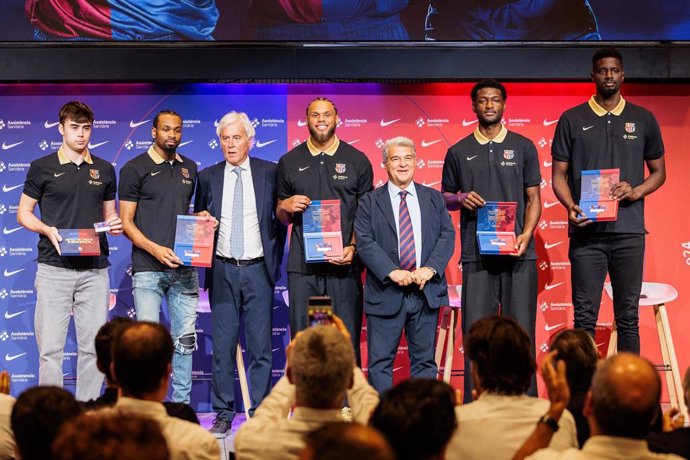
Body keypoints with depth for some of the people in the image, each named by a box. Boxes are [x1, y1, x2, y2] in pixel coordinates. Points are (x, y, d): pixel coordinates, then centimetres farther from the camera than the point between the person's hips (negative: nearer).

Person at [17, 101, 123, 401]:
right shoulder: (42, 168, 4)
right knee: (50, 347, -5)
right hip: (54, 269, -3)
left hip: (95, 270, 3)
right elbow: (23, 213, 7)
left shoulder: (105, 170, 13)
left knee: (92, 347, 3)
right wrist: (47, 230, -12)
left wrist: (114, 225, -3)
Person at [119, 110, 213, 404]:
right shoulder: (135, 168, 1)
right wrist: (155, 249, -16)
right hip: (148, 268, -5)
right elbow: (126, 222, -2)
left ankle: (181, 405, 12)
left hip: (184, 267, 5)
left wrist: (201, 218, 3)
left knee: (185, 339, 5)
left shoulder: (189, 168, 15)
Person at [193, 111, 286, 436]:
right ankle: (223, 413, 8)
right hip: (222, 271, 1)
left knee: (261, 346, 0)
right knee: (222, 345, 2)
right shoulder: (208, 177, 7)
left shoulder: (270, 173, 4)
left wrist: (275, 257, 6)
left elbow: (281, 217, 10)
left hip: (258, 270, -1)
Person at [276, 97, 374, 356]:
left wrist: (353, 247, -8)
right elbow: (281, 218, 18)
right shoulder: (289, 162, 12)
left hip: (344, 266, -1)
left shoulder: (357, 161, 8)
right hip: (302, 267, 1)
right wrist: (286, 207, -5)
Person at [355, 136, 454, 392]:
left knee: (424, 359, 7)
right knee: (380, 361, 0)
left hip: (426, 291, 2)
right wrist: (392, 272, -19)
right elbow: (365, 243, -6)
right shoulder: (369, 202, 4)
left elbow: (447, 236, 3)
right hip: (386, 293, -2)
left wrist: (430, 268, -13)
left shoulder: (434, 199, 12)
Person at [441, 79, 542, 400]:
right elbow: (445, 198, 18)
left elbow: (534, 198, 9)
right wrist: (461, 199, -6)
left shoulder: (523, 147, 10)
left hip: (519, 253, 0)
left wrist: (526, 236, -7)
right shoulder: (459, 152, 11)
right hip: (476, 254, 0)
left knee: (521, 331, -1)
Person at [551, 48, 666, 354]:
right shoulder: (572, 120, 7)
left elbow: (658, 172, 15)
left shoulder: (643, 120, 10)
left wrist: (635, 192, -6)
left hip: (629, 231, 1)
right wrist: (570, 206, -14)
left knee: (628, 317, 4)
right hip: (586, 230, -1)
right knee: (585, 316, -1)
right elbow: (559, 175, 6)